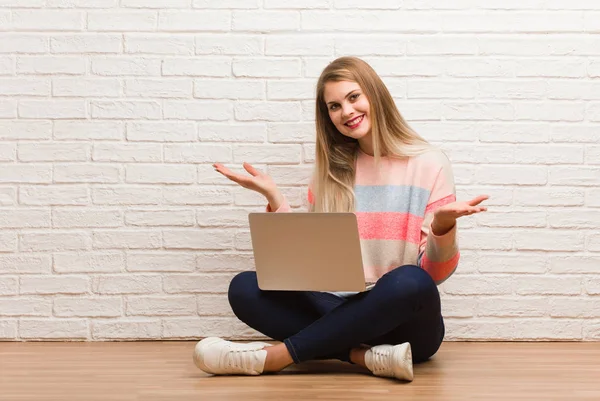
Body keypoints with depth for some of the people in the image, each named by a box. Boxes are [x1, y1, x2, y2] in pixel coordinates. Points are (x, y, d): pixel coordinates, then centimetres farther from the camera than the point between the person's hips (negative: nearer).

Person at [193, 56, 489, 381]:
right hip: (341, 312, 4)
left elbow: (436, 273, -4)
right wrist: (274, 199, -1)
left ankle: (275, 356, -28)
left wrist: (444, 225, -24)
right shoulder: (330, 168, 11)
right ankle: (367, 356, -29)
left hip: (405, 323, -3)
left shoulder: (428, 163, -2)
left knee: (409, 282, -38)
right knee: (244, 288, -19)